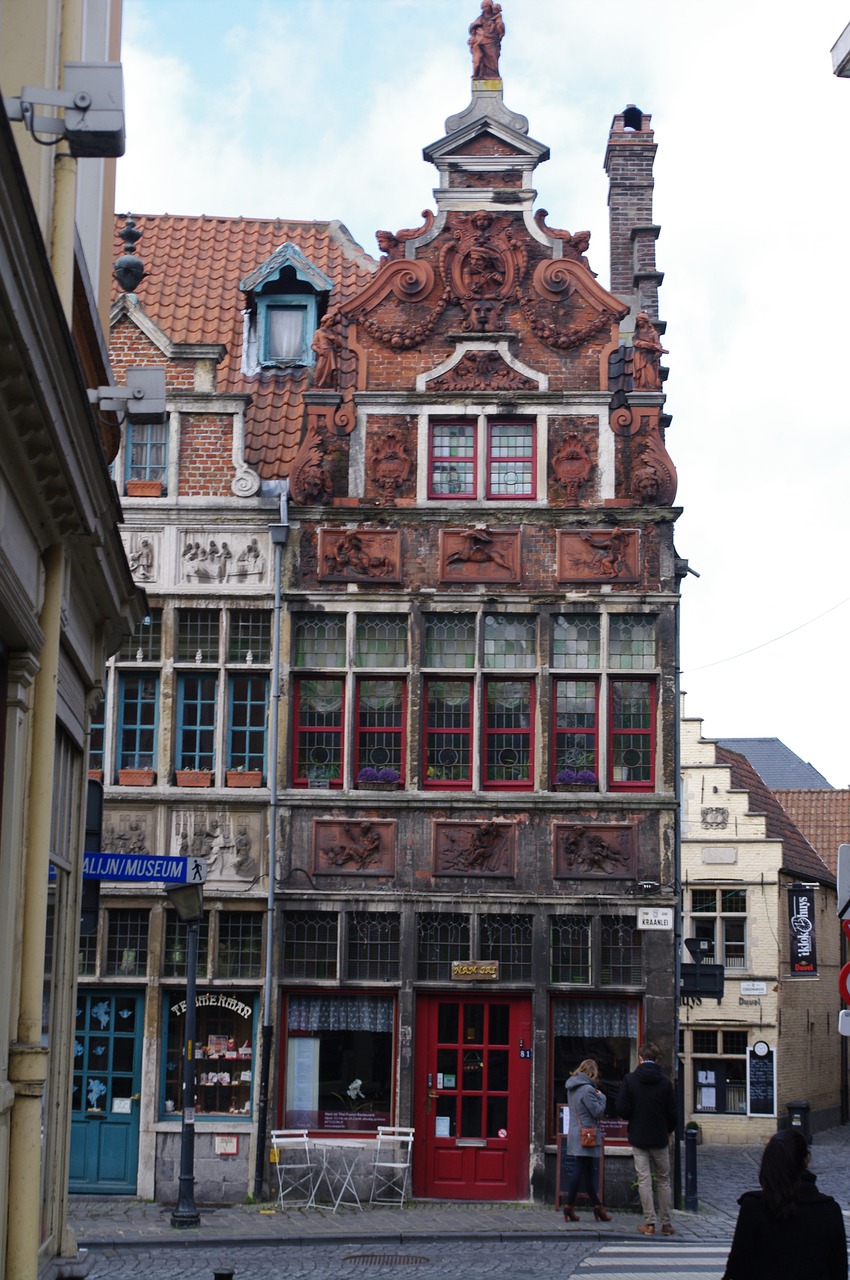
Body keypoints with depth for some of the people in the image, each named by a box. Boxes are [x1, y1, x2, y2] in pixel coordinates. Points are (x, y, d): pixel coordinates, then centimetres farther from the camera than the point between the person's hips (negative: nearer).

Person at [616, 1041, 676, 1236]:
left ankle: (649, 1223, -1)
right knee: (663, 1180, 9)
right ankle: (667, 1223, 10)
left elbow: (621, 1108, -10)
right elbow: (672, 1112, -1)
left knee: (644, 1180, 2)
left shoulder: (630, 1079, -6)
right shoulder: (664, 1082, -4)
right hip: (660, 1139, 1)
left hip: (638, 1137, -1)